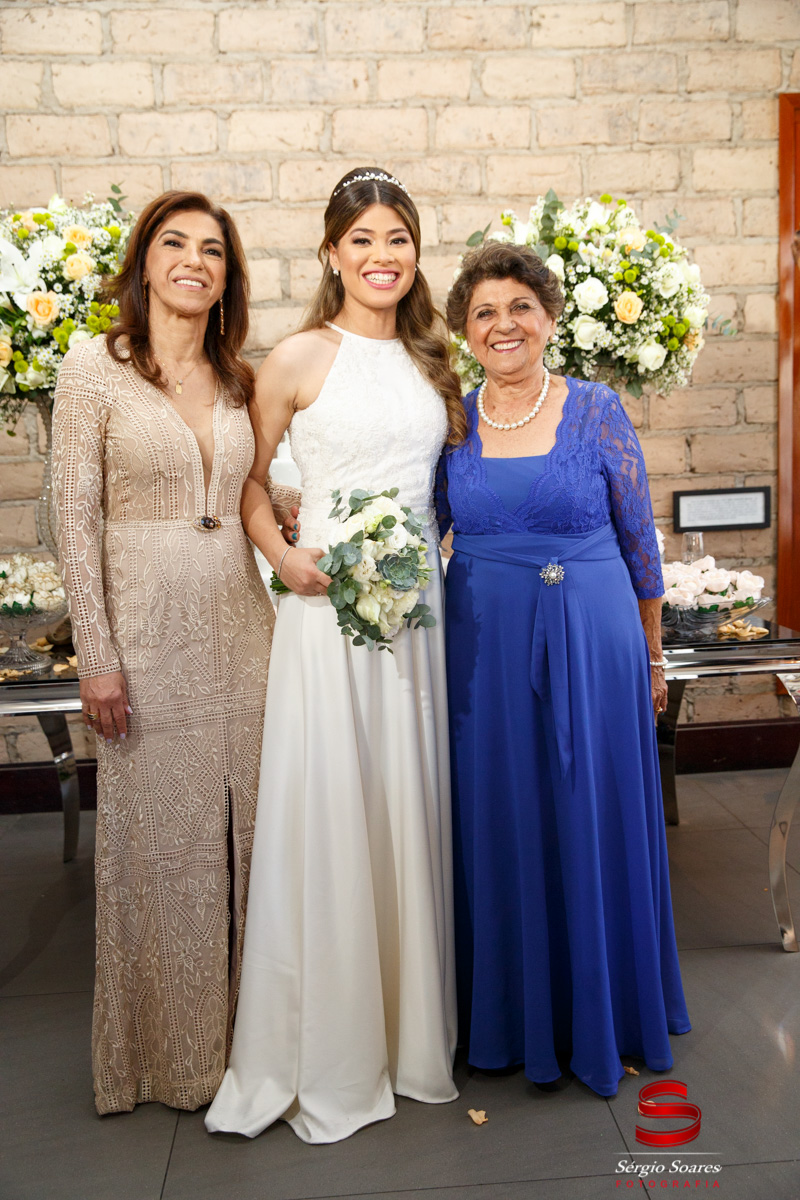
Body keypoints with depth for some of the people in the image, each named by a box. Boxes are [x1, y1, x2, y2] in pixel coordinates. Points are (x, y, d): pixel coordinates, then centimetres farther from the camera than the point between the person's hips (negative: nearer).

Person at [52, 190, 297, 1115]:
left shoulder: (238, 379, 10)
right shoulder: (94, 367, -4)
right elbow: (76, 516, -7)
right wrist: (96, 656, -11)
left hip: (239, 623, 5)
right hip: (149, 631, -4)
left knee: (241, 829, 11)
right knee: (158, 837, 5)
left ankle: (243, 1030, 29)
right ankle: (169, 1051, 24)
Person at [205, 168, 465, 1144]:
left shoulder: (430, 359, 12)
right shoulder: (298, 359, -2)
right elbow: (247, 479, 2)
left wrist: (432, 549, 7)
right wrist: (282, 556, -13)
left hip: (417, 604, 5)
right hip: (329, 604, -4)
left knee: (410, 813, 10)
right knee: (327, 816, -1)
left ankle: (413, 1033, 27)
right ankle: (327, 1054, 16)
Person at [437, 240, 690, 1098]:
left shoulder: (596, 411, -1)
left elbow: (639, 541, 4)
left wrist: (651, 655, 7)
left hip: (592, 647, -2)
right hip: (486, 653, 2)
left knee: (593, 826, 8)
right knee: (499, 830, 10)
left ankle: (599, 1013, 31)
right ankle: (512, 1017, 31)